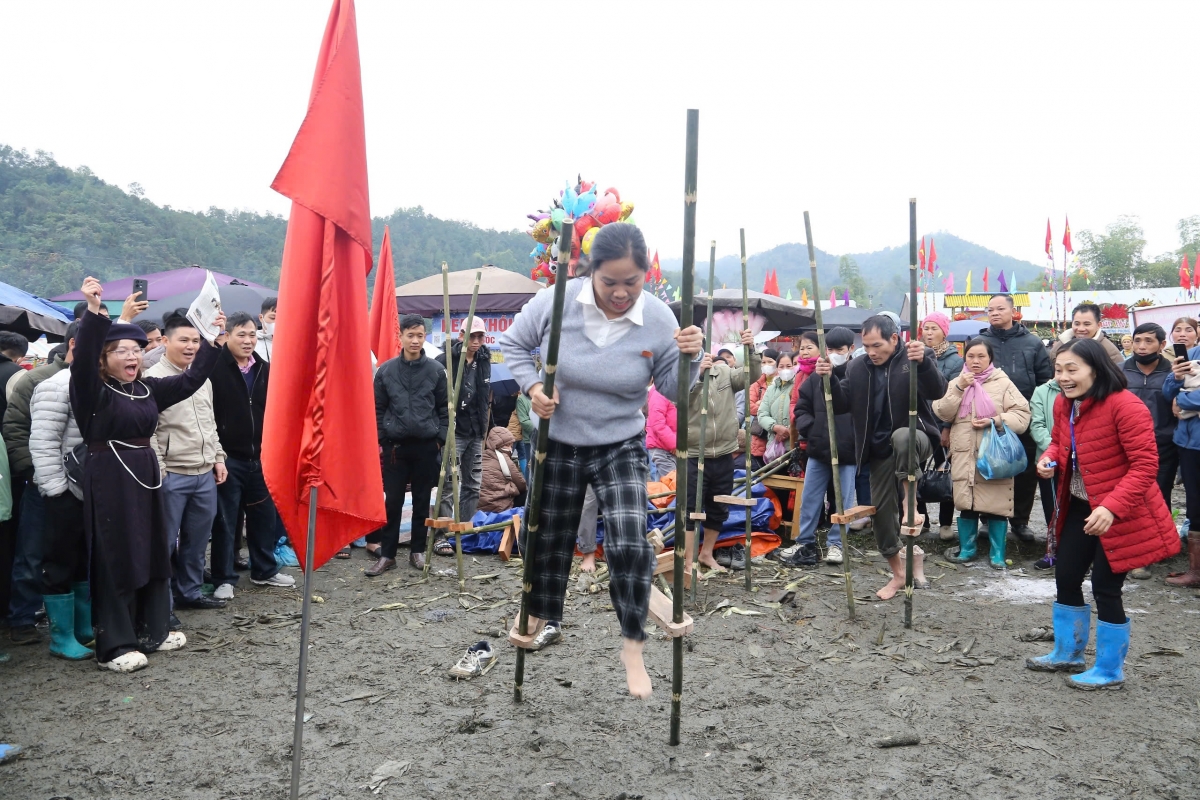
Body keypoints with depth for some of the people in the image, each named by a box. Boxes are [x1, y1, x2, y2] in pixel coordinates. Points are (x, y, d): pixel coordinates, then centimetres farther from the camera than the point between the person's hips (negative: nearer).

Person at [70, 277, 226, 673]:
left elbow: (191, 380, 15)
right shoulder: (93, 391, -8)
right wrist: (93, 311, -38)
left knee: (152, 553, 12)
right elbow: (82, 358, -27)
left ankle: (152, 631, 25)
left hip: (146, 475, 7)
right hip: (108, 479, -7)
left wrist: (213, 342, 8)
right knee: (114, 559, -2)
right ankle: (114, 645, 7)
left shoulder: (148, 388, 9)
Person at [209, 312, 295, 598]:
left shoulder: (265, 369, 7)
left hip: (260, 456, 6)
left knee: (264, 515, 14)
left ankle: (264, 571, 29)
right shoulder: (215, 366, -10)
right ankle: (224, 579, 16)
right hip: (227, 457, -5)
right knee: (224, 520, 5)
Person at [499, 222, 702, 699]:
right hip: (557, 444, 1)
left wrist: (690, 358, -27)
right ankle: (537, 615, 45)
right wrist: (532, 386, -17)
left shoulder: (658, 320, -16)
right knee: (550, 537, 17)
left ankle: (633, 649, 4)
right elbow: (513, 344, 0)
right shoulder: (557, 301, -17)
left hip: (620, 447, -1)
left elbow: (673, 389, -7)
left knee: (629, 543, -15)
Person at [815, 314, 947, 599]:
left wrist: (923, 362, -40)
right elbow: (841, 405, 3)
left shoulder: (916, 357, -8)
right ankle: (899, 573, 22)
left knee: (901, 436, -40)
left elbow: (937, 391, -22)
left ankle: (910, 504, -25)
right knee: (881, 509, 4)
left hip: (915, 438, -4)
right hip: (880, 449, 5)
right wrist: (829, 379, -14)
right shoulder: (857, 367, 4)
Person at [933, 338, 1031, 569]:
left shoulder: (1003, 383, 2)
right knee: (966, 503, 8)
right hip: (964, 456, 3)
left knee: (996, 505, 0)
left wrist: (995, 421, -17)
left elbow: (1022, 416, -3)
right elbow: (943, 413, 0)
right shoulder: (956, 383, 12)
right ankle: (966, 549, 22)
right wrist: (959, 387, -8)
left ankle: (997, 553, 14)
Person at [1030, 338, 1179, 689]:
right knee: (1065, 578, 14)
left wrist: (1112, 508, -34)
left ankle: (1109, 670, 20)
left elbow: (1145, 464, -26)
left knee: (1105, 588, -1)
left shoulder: (1125, 406, -24)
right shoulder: (1063, 404, 0)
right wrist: (1049, 459, -5)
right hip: (1079, 507, 8)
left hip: (1120, 513, -8)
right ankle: (1067, 654, 35)